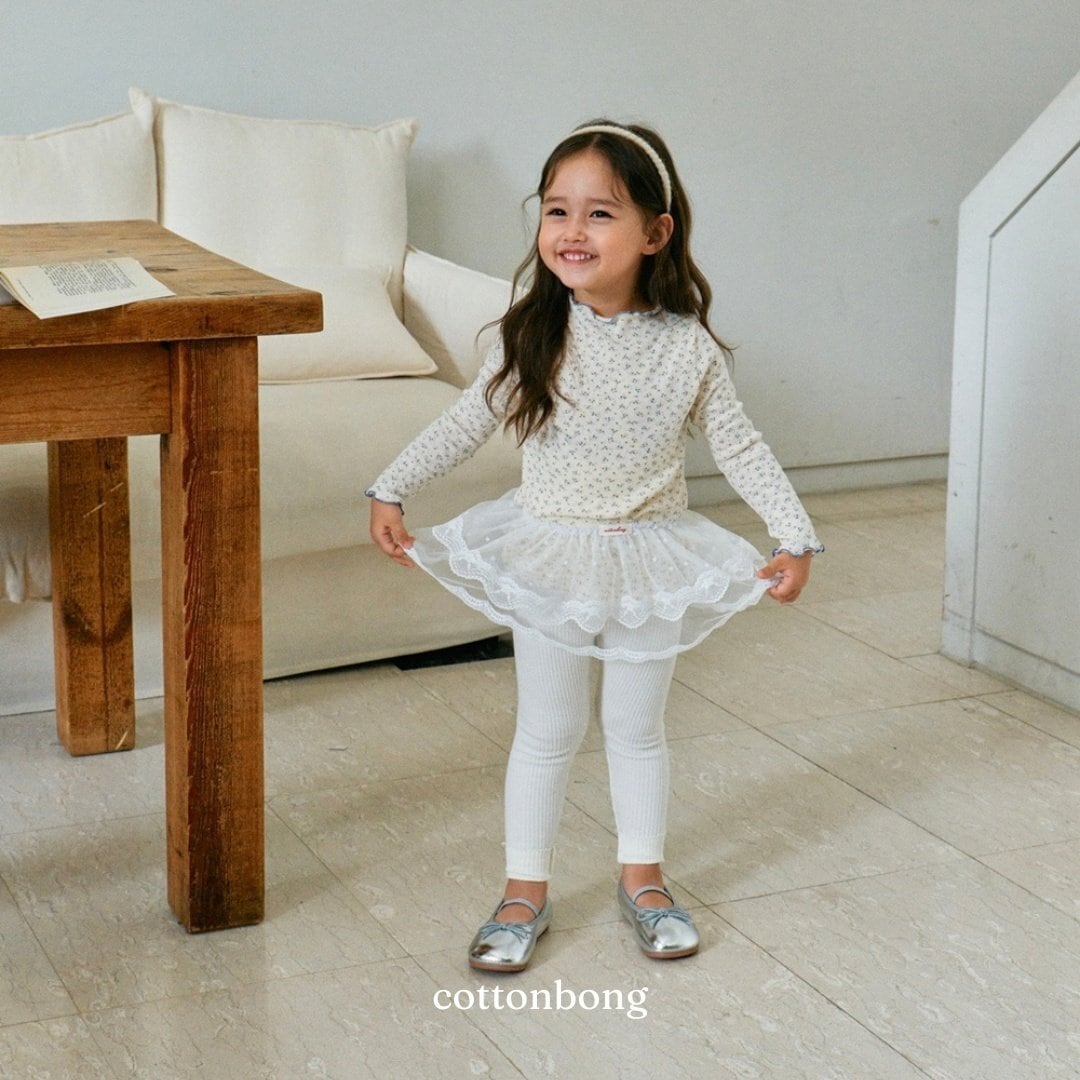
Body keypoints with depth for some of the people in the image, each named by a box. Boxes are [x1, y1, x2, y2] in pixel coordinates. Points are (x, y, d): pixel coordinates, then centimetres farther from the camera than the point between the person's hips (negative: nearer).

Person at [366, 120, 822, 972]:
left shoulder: (688, 348, -11)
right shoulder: (531, 339, -11)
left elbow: (741, 448, -3)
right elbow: (465, 425, -3)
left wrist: (796, 539, -8)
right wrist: (390, 494, -9)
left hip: (651, 561, 0)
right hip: (550, 557, 0)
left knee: (637, 727, 15)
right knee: (547, 732, 10)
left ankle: (643, 879, 32)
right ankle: (526, 893, 23)